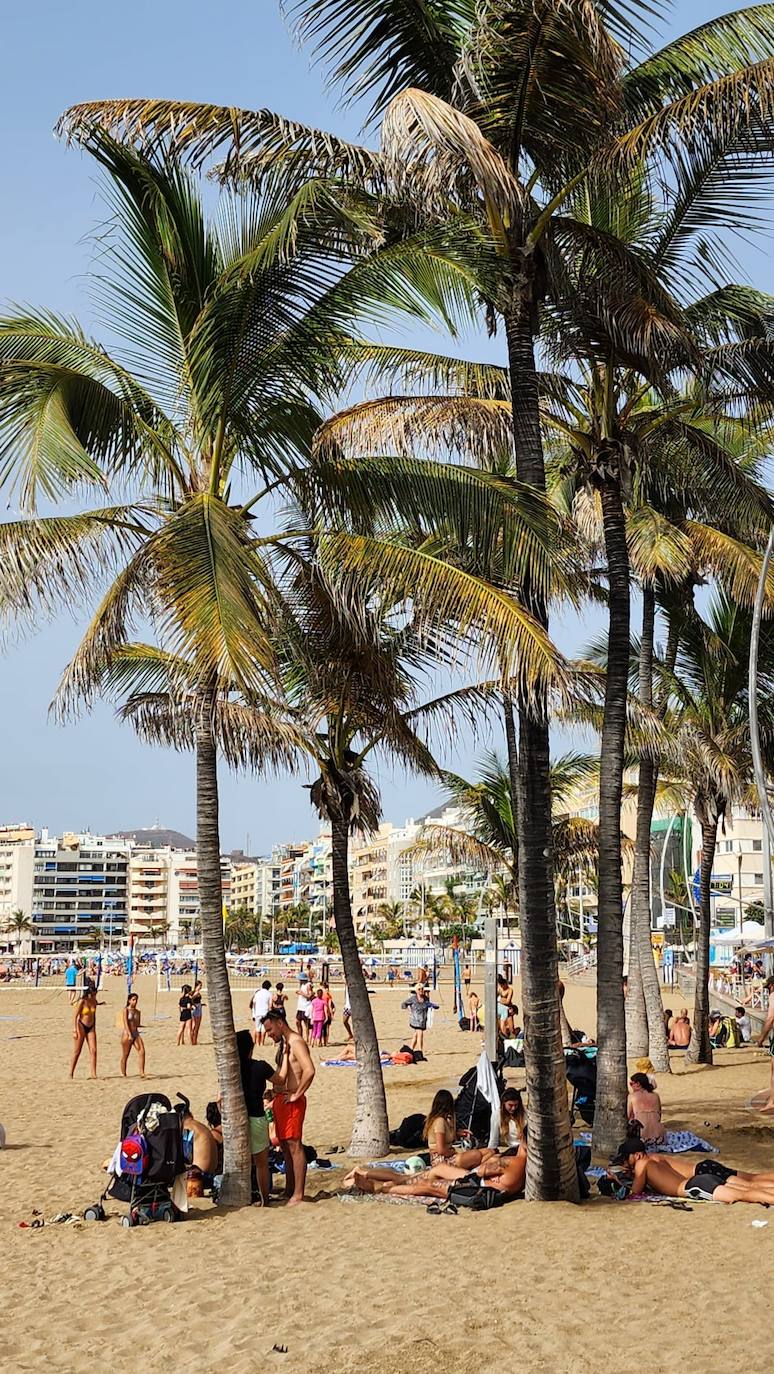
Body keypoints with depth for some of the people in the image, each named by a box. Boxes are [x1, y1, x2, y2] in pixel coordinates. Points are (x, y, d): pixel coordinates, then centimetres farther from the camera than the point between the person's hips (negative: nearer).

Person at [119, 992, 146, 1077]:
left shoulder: (137, 1011, 12)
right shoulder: (126, 1010, -5)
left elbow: (138, 1024, 14)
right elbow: (125, 1023, -14)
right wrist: (129, 1034, -23)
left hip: (136, 1033, 5)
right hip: (127, 1034, -5)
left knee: (142, 1051, -12)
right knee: (125, 1056, 3)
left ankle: (142, 1073, -13)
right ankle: (124, 1075, 13)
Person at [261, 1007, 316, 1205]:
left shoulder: (296, 1042, -14)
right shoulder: (284, 1044, 18)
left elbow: (309, 1071, -27)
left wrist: (296, 1095, -21)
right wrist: (275, 1093, 15)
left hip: (291, 1101, -10)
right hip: (280, 1100, 10)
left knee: (294, 1146, -9)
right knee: (285, 1147, 14)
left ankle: (298, 1195, -8)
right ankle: (289, 1191, 21)